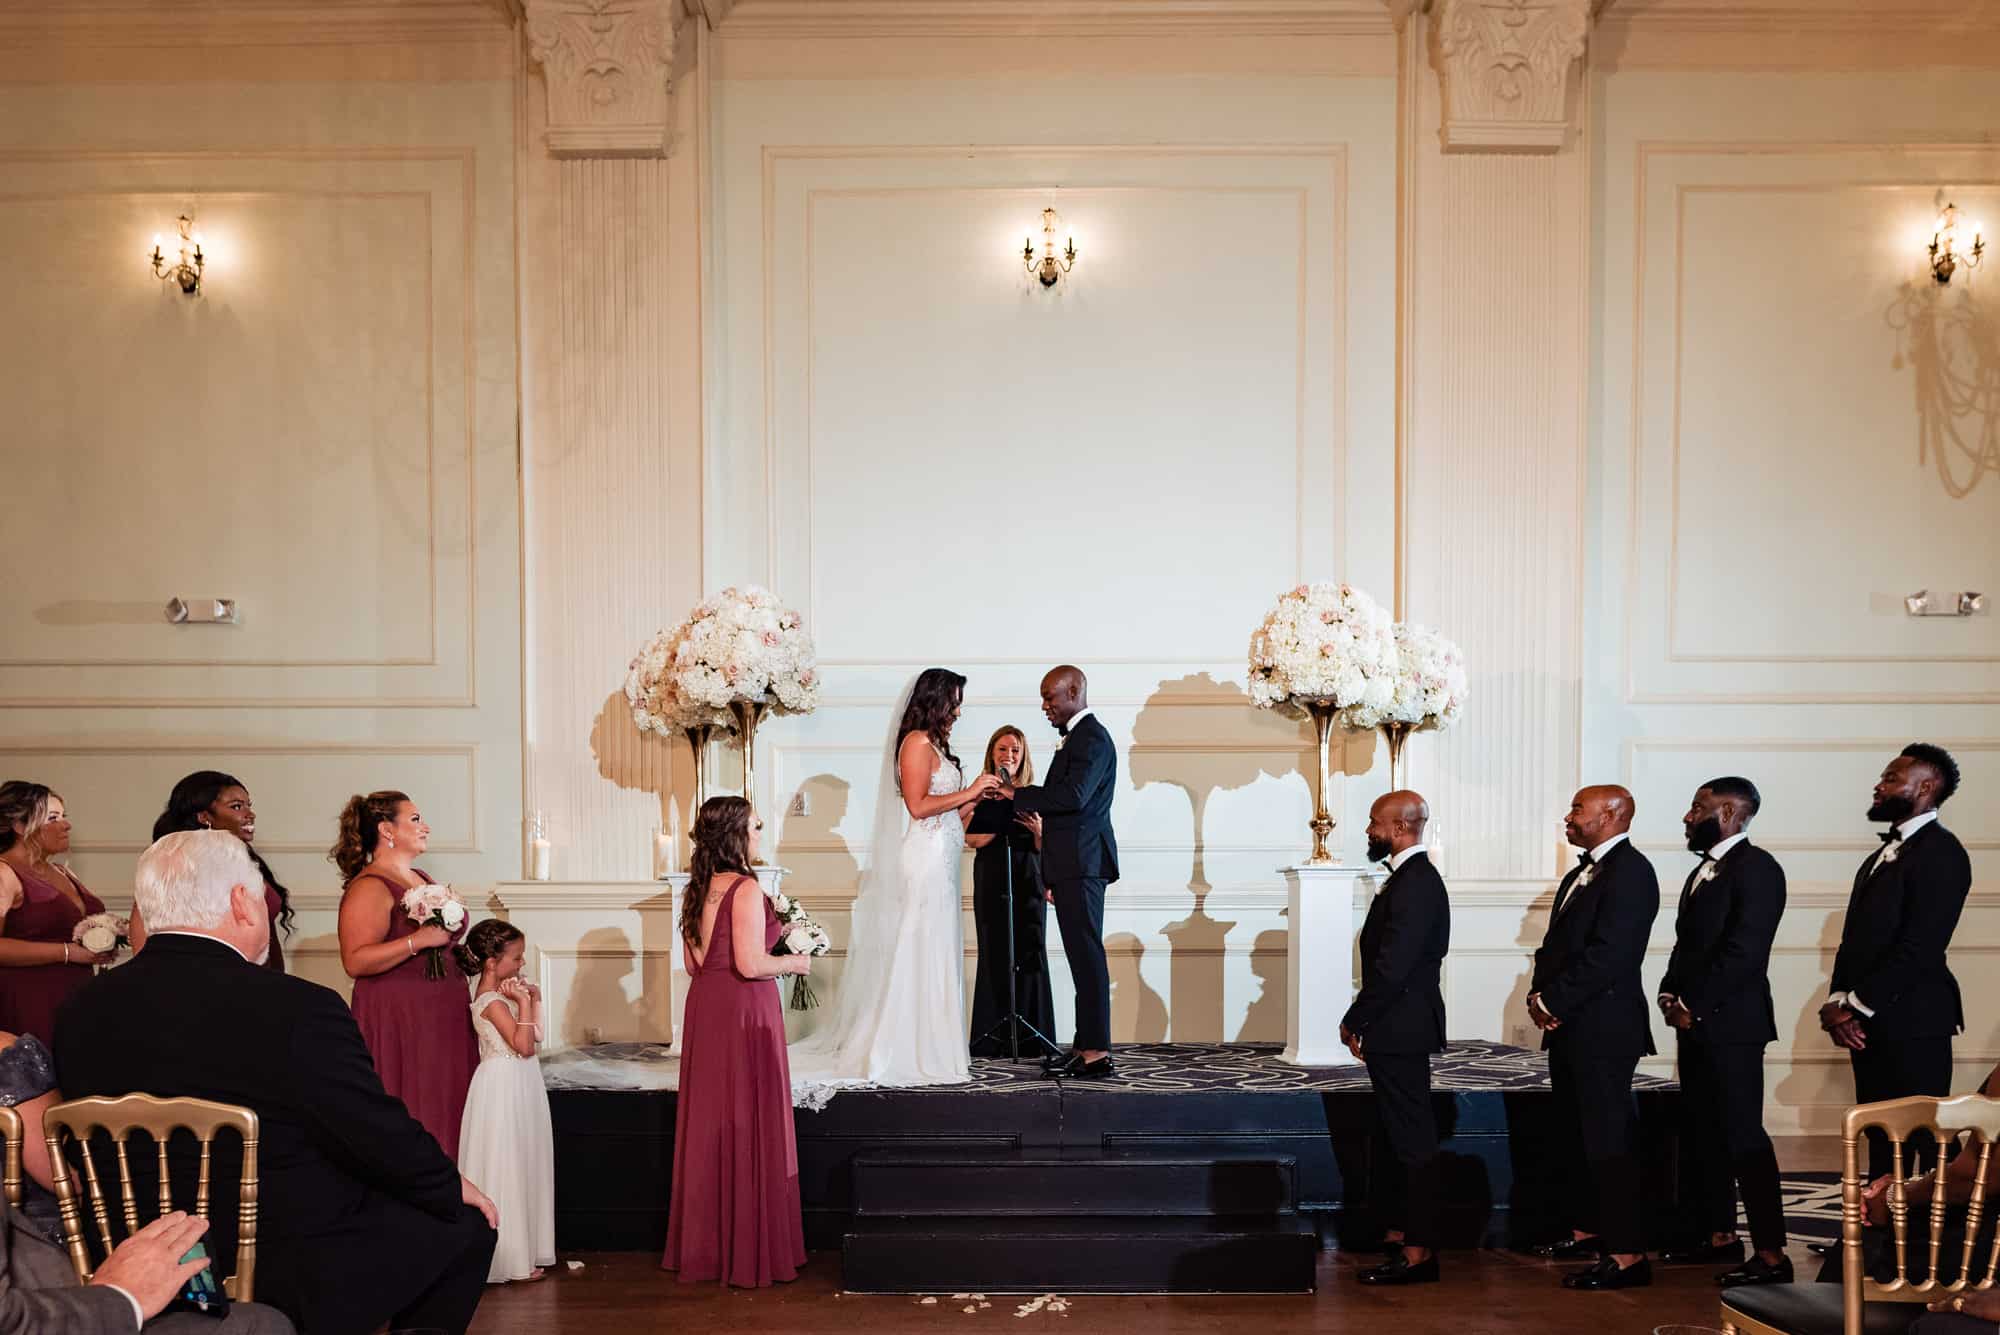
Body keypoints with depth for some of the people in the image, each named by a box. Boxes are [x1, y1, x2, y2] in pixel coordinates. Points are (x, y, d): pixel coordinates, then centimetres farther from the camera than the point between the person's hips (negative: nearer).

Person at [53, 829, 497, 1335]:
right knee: (466, 1225, 16)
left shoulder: (79, 1013, -4)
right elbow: (386, 1141, -16)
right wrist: (452, 1188, 4)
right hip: (301, 1288, -7)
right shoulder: (297, 1010, -24)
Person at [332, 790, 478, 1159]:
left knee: (446, 1114, 8)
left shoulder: (421, 879, 15)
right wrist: (420, 940, -27)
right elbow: (355, 961, -23)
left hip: (441, 1020, 9)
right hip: (397, 1023, -9)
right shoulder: (369, 887, -12)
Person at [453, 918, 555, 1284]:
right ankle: (510, 1258, 4)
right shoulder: (492, 1001, -18)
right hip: (504, 1087, -10)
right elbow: (523, 1045, -23)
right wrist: (524, 1001, -20)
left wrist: (533, 999, 8)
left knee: (520, 1167, 13)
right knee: (505, 1168, -3)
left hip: (518, 1087, 10)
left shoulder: (503, 992, 11)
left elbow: (535, 1036, 14)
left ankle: (521, 1248, 21)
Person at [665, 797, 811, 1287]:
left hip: (704, 1008, 8)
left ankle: (705, 1245, 22)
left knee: (709, 1125, 13)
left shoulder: (696, 890, 9)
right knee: (750, 1125, 0)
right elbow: (751, 965, -22)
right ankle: (751, 1251, 7)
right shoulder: (745, 889, -15)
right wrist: (795, 962, -4)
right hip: (745, 1011, -8)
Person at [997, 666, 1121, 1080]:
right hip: (1073, 865, 10)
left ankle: (1097, 1052, -9)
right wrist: (1054, 876, 23)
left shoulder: (1091, 737, -10)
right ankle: (1086, 1046, 15)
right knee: (1083, 956, 11)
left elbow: (1073, 796, -25)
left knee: (1087, 955, -10)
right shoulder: (1077, 736, 21)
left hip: (1082, 863, -10)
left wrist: (1016, 794, -17)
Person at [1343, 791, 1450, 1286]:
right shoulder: (1412, 877, 12)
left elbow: (1392, 968, -24)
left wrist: (1355, 1021, -14)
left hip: (1400, 1030, -11)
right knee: (1404, 1134, 18)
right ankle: (1400, 1231, 29)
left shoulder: (1414, 884, -20)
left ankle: (1418, 1250, 3)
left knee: (1412, 1138, -4)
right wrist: (1362, 1021, 14)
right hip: (1398, 1028, 11)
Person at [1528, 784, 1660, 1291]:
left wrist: (1554, 1002, -16)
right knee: (1578, 1136, 17)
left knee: (1608, 1141, -7)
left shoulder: (1630, 871, -14)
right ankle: (1587, 1231, 28)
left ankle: (1628, 1255, -3)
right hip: (1569, 1028, 10)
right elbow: (1556, 944, 19)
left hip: (1604, 1030, -10)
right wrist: (1540, 995, 2)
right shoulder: (1581, 874, 17)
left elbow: (1607, 954, -21)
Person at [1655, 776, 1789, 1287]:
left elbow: (1744, 951, -19)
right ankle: (1719, 1235, 22)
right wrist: (1671, 995, 5)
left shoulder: (1757, 868, -11)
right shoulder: (1702, 871, 18)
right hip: (1695, 1024, 9)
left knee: (1742, 1135, -8)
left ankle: (1771, 1253, -4)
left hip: (1731, 1023, -9)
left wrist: (1694, 1007, -15)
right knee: (1701, 1132, 13)